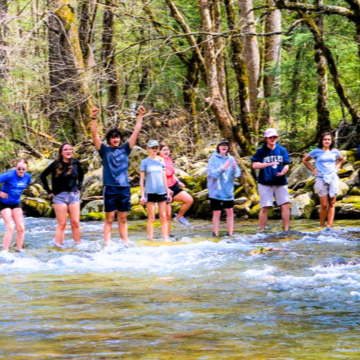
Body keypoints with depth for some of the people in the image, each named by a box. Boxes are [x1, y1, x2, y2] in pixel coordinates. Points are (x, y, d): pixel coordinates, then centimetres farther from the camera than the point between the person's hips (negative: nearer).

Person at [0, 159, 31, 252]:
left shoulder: (27, 177, -5)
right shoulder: (9, 175, -25)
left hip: (16, 203, 6)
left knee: (21, 228, 1)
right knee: (10, 227, -15)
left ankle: (19, 250, 16)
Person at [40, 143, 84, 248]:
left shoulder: (76, 163, 4)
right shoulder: (56, 164, -4)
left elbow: (81, 175, 22)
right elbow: (43, 176, 4)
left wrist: (79, 188, 13)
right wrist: (49, 191, 3)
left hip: (74, 195, 3)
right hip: (60, 196, -3)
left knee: (75, 223, -1)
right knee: (62, 224, -5)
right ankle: (58, 245, -3)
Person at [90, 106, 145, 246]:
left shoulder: (125, 149, 11)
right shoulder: (104, 150, 5)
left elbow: (136, 132, 9)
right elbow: (95, 134, -4)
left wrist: (140, 116, 4)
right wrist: (93, 118, -14)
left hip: (124, 188, 3)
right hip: (110, 188, -3)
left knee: (123, 219, 9)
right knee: (109, 219, -1)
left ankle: (125, 243, 10)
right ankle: (107, 245, -2)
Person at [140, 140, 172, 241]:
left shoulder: (160, 162, 11)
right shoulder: (145, 162, 1)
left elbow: (164, 178, 15)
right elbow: (142, 179, 0)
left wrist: (168, 192, 12)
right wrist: (142, 195, -5)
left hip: (161, 191, 3)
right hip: (150, 192, -3)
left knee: (163, 217, 2)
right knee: (151, 218, -2)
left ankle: (165, 238, 4)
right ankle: (151, 239, 1)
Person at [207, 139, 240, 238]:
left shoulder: (231, 159, 5)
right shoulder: (213, 159, -7)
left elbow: (236, 175, 0)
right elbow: (212, 174, -17)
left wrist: (234, 168, -21)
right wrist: (223, 168, -30)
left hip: (228, 191, 4)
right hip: (216, 191, -4)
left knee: (230, 212, 6)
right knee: (217, 213, 0)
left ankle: (230, 233, 15)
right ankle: (215, 234, 8)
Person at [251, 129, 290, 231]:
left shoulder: (282, 150, 8)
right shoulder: (261, 151, -1)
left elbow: (286, 164, 8)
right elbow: (255, 165, -10)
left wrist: (284, 171, -15)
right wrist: (269, 164, -20)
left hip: (280, 182, 3)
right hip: (265, 183, -3)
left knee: (286, 205, -5)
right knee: (265, 207, -1)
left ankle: (286, 229, 2)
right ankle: (262, 230, 7)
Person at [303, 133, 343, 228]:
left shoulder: (334, 151, 9)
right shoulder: (316, 151, 1)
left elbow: (341, 159, 29)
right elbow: (305, 160, 11)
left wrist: (336, 168, 12)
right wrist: (313, 170, 3)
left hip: (333, 178, 3)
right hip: (321, 180, -3)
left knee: (331, 204, -1)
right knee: (324, 205, -5)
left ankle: (330, 226, -2)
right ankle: (322, 226, 5)